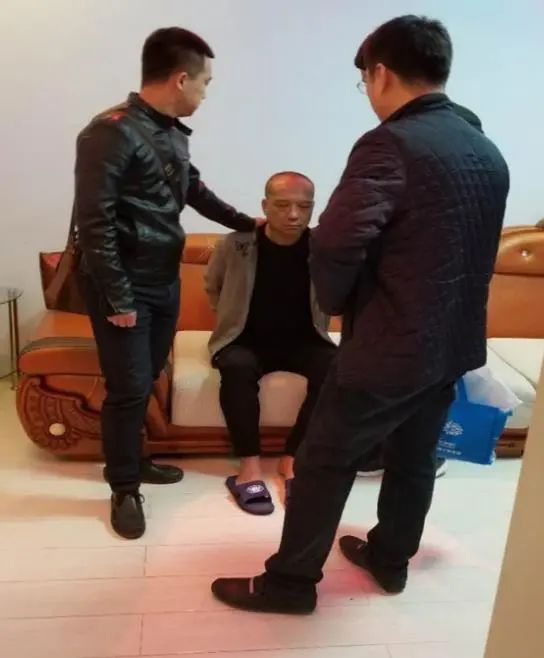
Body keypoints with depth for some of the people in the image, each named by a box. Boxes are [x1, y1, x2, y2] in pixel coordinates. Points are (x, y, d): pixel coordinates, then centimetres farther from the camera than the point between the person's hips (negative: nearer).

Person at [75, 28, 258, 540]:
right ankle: (123, 488, 18)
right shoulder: (112, 132, -17)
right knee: (128, 388, 0)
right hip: (124, 287, -7)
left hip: (164, 282, 8)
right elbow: (94, 223, -19)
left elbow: (196, 193, 24)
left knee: (146, 381, 16)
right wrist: (117, 298, -18)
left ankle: (131, 460, 35)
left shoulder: (174, 134, 7)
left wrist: (247, 224, 27)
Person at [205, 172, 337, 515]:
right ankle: (250, 464, -25)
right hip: (247, 339, -1)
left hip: (303, 340, 1)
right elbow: (213, 287, 9)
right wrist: (233, 317, 4)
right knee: (238, 368, -35)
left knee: (335, 369, -28)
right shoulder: (236, 244, -10)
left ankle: (294, 459, -16)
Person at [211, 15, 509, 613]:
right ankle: (390, 560, 41)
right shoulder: (488, 153, 7)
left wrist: (336, 303, -6)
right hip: (456, 343, 8)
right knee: (414, 459, 22)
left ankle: (290, 582, 22)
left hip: (390, 347, -8)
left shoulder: (390, 145, -18)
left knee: (323, 464, 8)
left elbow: (334, 247, -26)